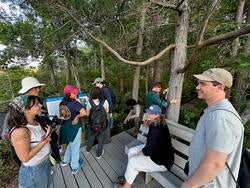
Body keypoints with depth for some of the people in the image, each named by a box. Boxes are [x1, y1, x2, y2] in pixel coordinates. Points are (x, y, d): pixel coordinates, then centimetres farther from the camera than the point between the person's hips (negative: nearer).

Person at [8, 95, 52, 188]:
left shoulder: (35, 122, -7)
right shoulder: (20, 131, -32)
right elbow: (25, 158, -28)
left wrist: (47, 137, -9)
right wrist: (44, 141, -26)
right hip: (33, 170, -7)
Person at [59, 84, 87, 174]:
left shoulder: (62, 102, -3)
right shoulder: (75, 103, -25)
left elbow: (62, 115, 9)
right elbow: (84, 113, -37)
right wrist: (77, 116, -20)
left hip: (65, 126, 7)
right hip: (74, 127, -7)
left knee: (70, 144, 30)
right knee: (75, 146, 13)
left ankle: (65, 160, 50)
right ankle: (75, 167, 33)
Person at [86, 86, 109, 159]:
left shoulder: (89, 102, -20)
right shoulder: (105, 102, -22)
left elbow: (87, 114, -9)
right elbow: (107, 112, -11)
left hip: (92, 124, 2)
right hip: (102, 124, -1)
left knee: (91, 136, 28)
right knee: (100, 138, 20)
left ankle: (88, 149, 54)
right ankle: (99, 154, 39)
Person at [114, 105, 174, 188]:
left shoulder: (157, 130, -35)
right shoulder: (155, 123, -4)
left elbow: (147, 151, -26)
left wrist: (139, 153, -8)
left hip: (162, 161, -9)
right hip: (154, 149, 10)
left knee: (133, 162, -11)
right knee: (131, 151, 4)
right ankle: (129, 177, 22)